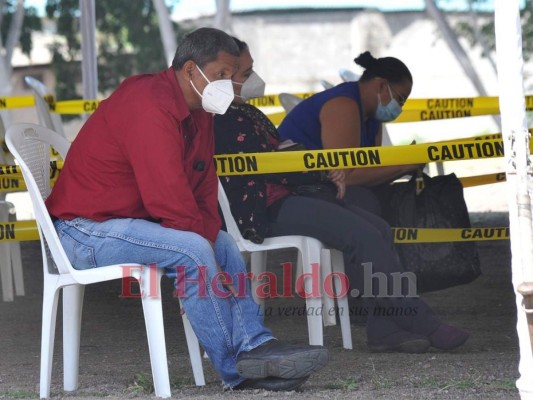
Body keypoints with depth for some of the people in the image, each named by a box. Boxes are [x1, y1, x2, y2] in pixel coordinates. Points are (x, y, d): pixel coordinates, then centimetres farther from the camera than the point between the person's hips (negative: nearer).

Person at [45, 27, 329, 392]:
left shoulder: (198, 109, 9)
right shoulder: (150, 106, -23)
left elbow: (204, 187, 8)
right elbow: (168, 197, -27)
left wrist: (210, 239, -9)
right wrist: (205, 251, -18)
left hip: (132, 220, 11)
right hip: (85, 229, -11)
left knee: (223, 243, 7)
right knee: (192, 250, -27)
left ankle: (256, 345, -4)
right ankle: (237, 370, -19)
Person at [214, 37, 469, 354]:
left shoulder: (246, 114, 21)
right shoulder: (227, 122, -13)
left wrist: (328, 173, 1)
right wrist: (325, 172, -6)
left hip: (283, 199, 11)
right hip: (265, 212, -11)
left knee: (380, 229, -1)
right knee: (363, 235, -21)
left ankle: (385, 327, -9)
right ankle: (419, 321, -15)